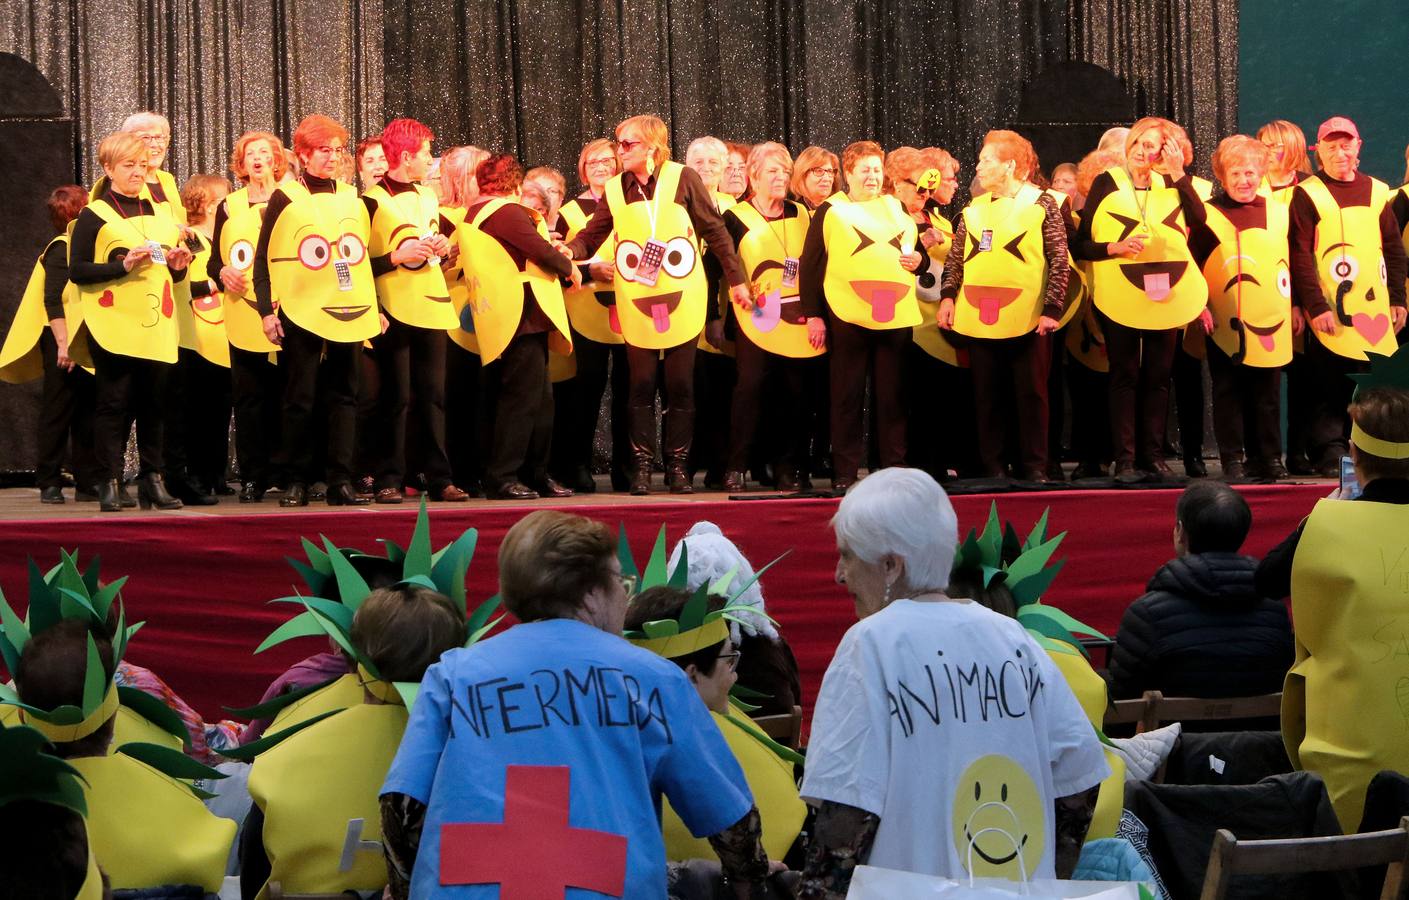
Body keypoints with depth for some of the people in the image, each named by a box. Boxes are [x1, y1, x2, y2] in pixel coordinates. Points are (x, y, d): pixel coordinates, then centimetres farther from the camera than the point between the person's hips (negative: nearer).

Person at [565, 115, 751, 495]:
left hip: (682, 302, -2)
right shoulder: (615, 190, 4)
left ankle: (678, 465, 12)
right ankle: (642, 465, 8)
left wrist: (736, 279, 1)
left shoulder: (682, 179, -4)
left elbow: (715, 231, 0)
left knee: (680, 386, 3)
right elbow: (591, 236, 5)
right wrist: (568, 250, -17)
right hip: (636, 304, 2)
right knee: (642, 386, 2)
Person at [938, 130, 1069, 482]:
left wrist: (1052, 308, -10)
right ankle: (991, 468, 13)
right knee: (987, 396, 7)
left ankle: (1034, 467, 9)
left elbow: (1059, 260, -4)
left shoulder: (1041, 203, -1)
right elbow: (956, 260, 14)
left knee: (1031, 394, 2)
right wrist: (948, 296, 0)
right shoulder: (974, 209, 11)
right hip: (979, 318, 4)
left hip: (1027, 319, -4)